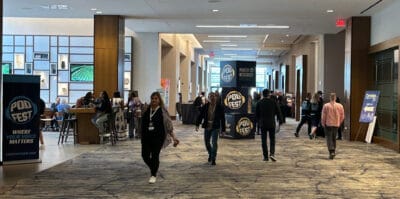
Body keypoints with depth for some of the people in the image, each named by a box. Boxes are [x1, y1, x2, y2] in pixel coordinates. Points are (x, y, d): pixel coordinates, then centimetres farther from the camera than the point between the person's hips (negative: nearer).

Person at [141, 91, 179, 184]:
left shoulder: (162, 111, -5)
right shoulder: (147, 110, 8)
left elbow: (168, 124, -7)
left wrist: (173, 137, -13)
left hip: (158, 137, -4)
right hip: (147, 136, 4)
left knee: (155, 155, -5)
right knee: (145, 155, 3)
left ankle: (153, 175, 11)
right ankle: (153, 168, 32)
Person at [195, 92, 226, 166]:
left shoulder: (219, 107, -5)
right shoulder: (205, 106, -1)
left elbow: (222, 119, -1)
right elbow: (200, 116, -2)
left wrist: (223, 129, -1)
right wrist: (197, 124, -14)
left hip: (215, 127, -3)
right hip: (207, 127, 3)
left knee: (214, 142, -10)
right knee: (207, 142, 13)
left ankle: (213, 159, -2)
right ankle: (210, 154, 40)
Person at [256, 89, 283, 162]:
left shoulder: (259, 103, 1)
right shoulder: (273, 101, -3)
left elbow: (257, 114, 8)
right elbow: (278, 112, -1)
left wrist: (258, 122, 20)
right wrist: (280, 121, 8)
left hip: (263, 124, 1)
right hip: (271, 123, -1)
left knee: (264, 140, 6)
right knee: (272, 139, 9)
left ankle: (265, 156, 5)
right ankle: (272, 154, -9)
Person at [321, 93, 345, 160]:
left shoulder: (326, 106, -9)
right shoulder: (340, 106, -1)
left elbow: (323, 116, -6)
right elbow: (342, 117, 4)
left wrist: (323, 124, 7)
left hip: (328, 124, -3)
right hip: (336, 125, 3)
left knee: (329, 139, -1)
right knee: (334, 138, 18)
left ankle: (331, 152, -16)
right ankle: (333, 152, 24)